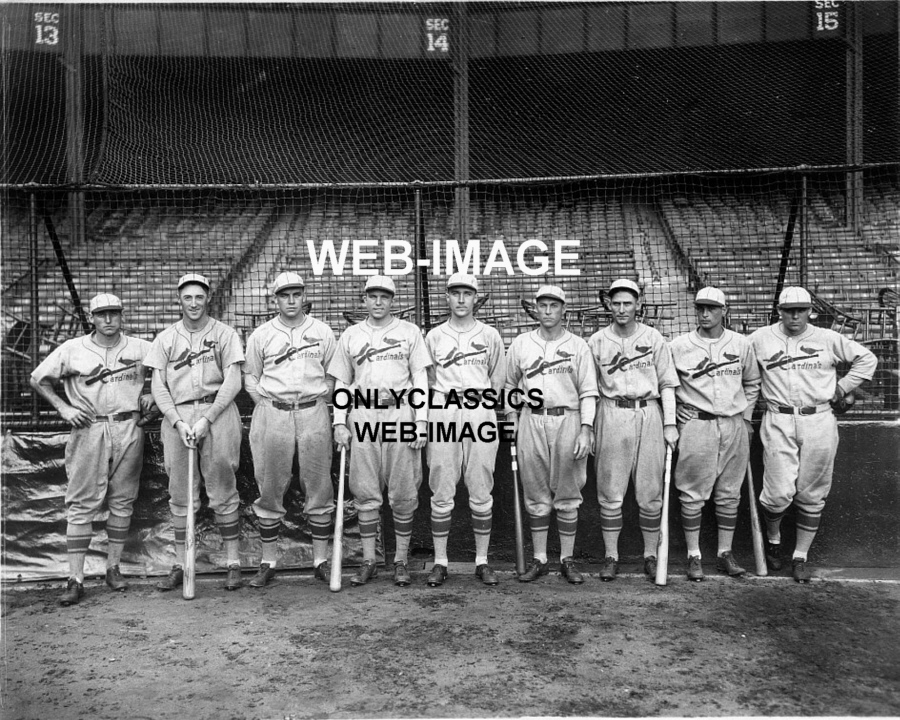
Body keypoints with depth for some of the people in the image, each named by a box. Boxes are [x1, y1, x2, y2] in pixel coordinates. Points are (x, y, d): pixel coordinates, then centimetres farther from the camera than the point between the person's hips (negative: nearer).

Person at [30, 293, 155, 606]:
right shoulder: (72, 349, 3)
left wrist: (152, 393, 2)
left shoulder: (140, 348, 6)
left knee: (122, 501, 6)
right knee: (81, 503, -3)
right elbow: (38, 379, 10)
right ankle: (75, 580, 0)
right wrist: (63, 407, -1)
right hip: (88, 429, -1)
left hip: (128, 430, 1)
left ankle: (113, 568, 18)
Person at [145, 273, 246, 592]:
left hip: (217, 413, -2)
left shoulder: (224, 333, 6)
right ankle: (180, 566, 15)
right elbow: (158, 387, 8)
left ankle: (233, 563, 7)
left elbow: (232, 382, -1)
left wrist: (206, 419, -11)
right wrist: (179, 422, -6)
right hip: (177, 415, 3)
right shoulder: (165, 338, 13)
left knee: (223, 491, 0)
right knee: (180, 494, 6)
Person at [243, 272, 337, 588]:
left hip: (313, 413, 0)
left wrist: (317, 404, 2)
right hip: (271, 414, 0)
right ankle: (268, 562, 14)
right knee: (270, 488, 3)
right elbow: (250, 376, 12)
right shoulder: (260, 335, 6)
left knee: (318, 487, 2)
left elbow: (332, 375, 11)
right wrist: (267, 406, 1)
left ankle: (321, 560, 12)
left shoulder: (322, 332, 7)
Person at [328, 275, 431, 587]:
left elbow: (420, 378, 4)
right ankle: (368, 561, 14)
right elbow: (342, 383, 14)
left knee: (403, 493, 1)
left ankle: (401, 561, 12)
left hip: (401, 413, -1)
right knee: (365, 493, 4)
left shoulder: (409, 332, 8)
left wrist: (421, 422, -5)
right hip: (362, 415, 2)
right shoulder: (350, 335, 13)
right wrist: (339, 423, 4)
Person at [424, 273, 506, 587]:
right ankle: (440, 562, 10)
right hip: (443, 411, 0)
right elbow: (428, 382, 12)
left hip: (480, 411, 0)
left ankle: (482, 561, 13)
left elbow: (496, 381, 12)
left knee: (481, 491, 3)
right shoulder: (434, 336, 10)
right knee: (442, 492, 1)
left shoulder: (490, 335, 10)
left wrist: (491, 416, 2)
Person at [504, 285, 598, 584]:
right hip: (531, 421, 2)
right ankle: (539, 560, 16)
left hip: (567, 420, -1)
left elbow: (588, 392, 0)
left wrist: (586, 430, -8)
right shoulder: (520, 344, 8)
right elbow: (510, 385, 17)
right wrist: (512, 419, 10)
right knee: (536, 496, 6)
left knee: (567, 496, 4)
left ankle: (567, 559, 15)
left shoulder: (578, 346, 3)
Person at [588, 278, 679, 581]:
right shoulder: (596, 341, 5)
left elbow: (666, 383, 5)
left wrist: (670, 423, -2)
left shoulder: (654, 338, 4)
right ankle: (610, 556, 13)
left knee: (650, 492, 5)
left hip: (649, 414, 0)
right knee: (610, 492, 3)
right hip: (612, 416, 0)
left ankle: (651, 555, 18)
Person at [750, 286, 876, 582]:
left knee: (812, 495, 6)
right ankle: (773, 539, 22)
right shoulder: (760, 339, 2)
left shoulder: (828, 339, 5)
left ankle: (801, 556, 18)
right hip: (778, 423, -2)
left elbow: (866, 359, 15)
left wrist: (841, 388, 6)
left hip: (819, 422, 2)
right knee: (779, 492, -7)